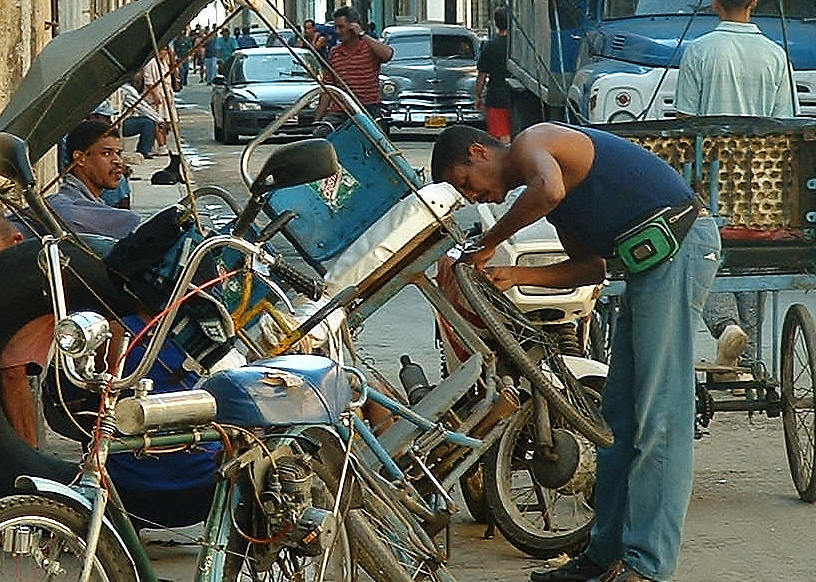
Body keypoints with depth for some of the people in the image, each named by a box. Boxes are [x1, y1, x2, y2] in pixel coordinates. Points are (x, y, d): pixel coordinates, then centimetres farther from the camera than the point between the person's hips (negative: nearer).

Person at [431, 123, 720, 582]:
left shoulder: (530, 143, -4)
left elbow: (549, 189, -28)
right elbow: (591, 267, 21)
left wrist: (489, 243, -15)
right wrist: (514, 276, 9)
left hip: (677, 244, -11)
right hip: (652, 259, 11)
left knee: (659, 416, -13)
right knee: (620, 414, 11)